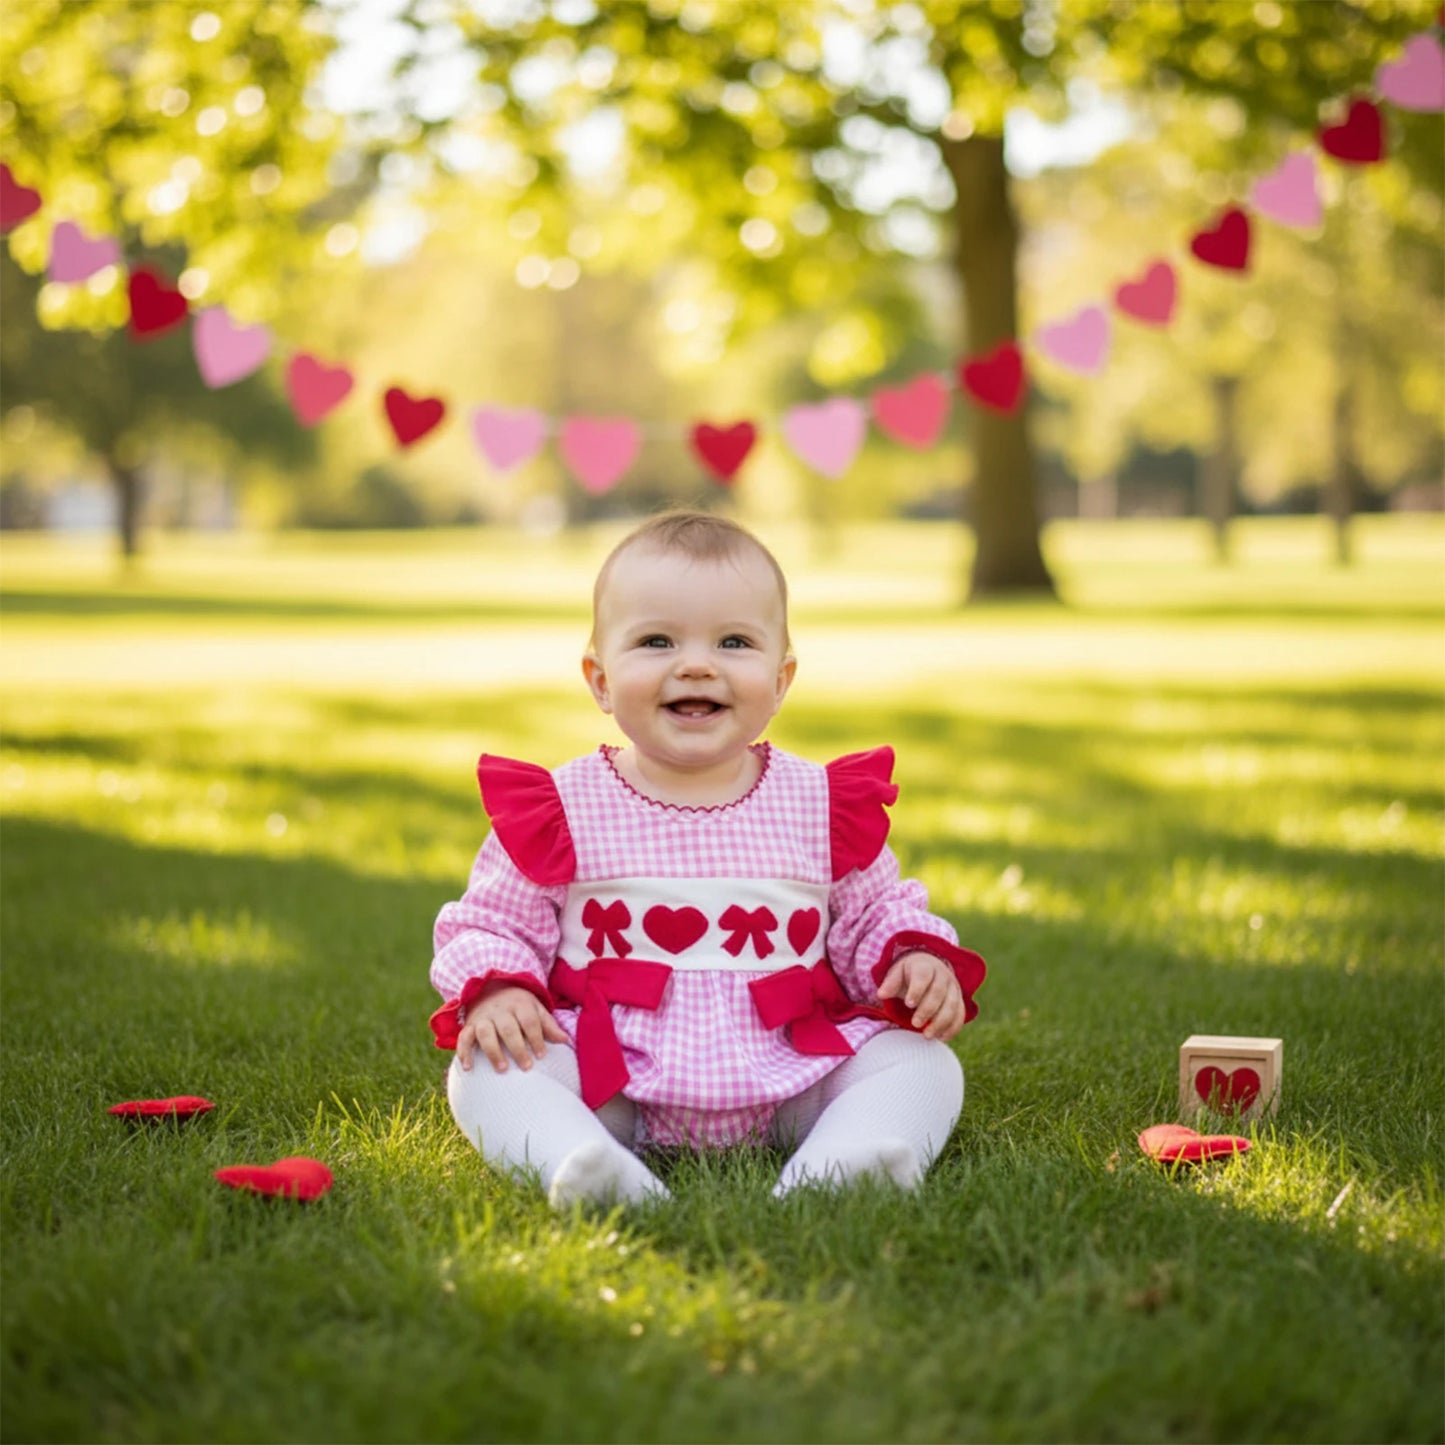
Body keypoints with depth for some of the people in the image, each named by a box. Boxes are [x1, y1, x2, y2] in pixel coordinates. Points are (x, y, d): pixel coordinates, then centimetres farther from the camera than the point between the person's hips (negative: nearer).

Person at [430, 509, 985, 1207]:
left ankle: (831, 1169, -39)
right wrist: (493, 987, -15)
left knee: (924, 1063, -16)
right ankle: (580, 1164, -46)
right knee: (484, 1066, -24)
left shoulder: (824, 805, 4)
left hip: (789, 1081, 2)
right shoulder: (561, 808, 0)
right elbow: (490, 923, 6)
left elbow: (875, 914, 16)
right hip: (610, 1079, -1)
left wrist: (916, 957, -6)